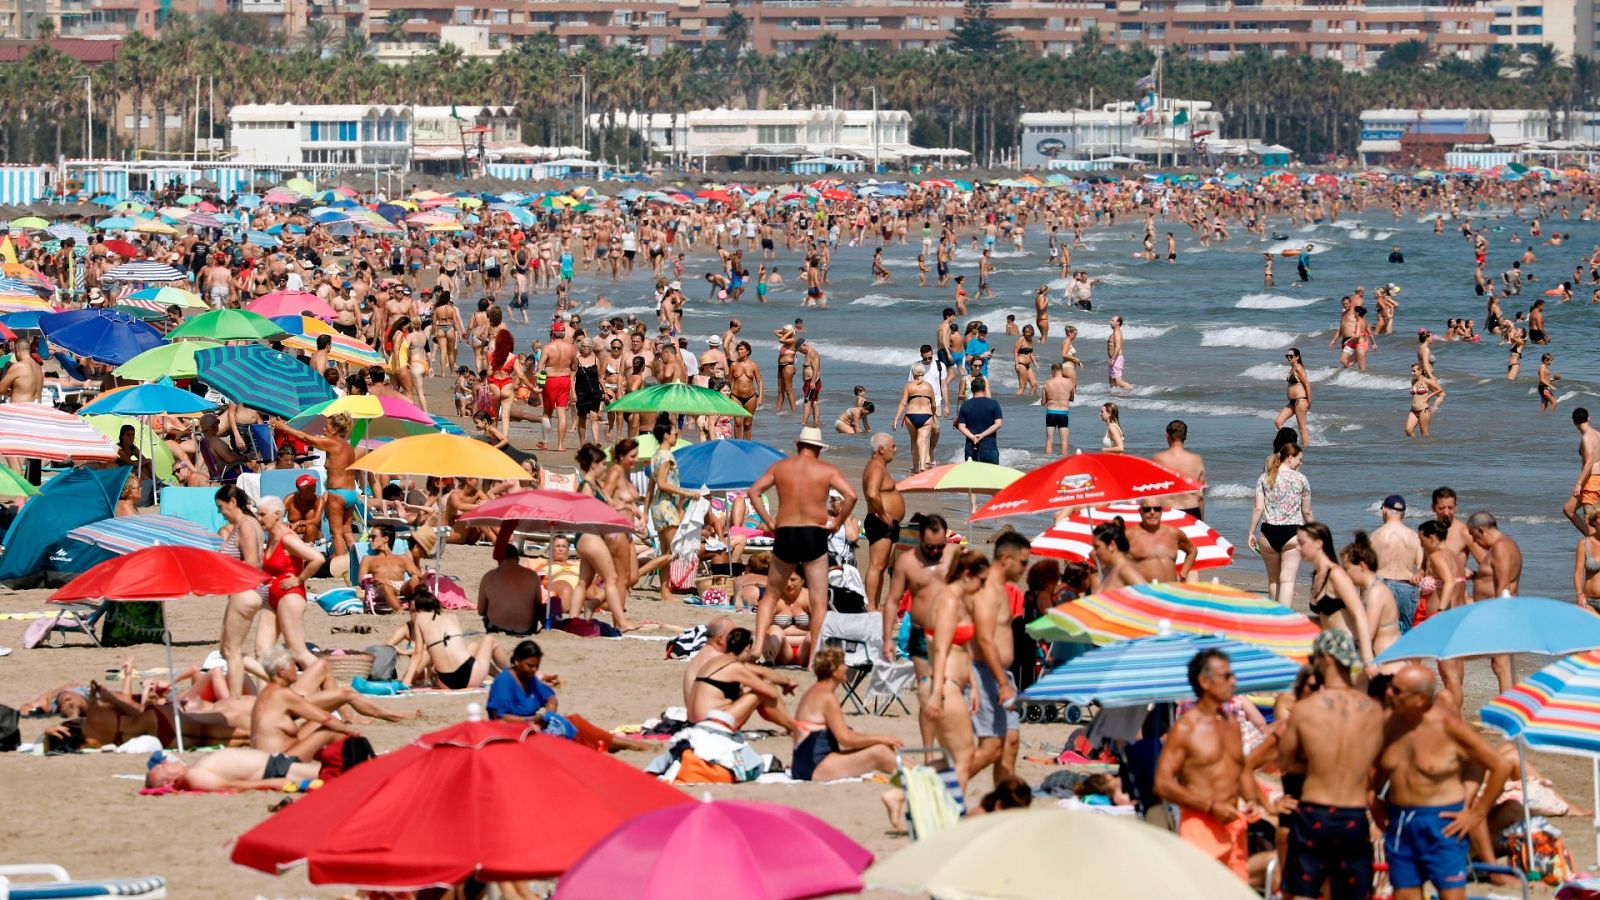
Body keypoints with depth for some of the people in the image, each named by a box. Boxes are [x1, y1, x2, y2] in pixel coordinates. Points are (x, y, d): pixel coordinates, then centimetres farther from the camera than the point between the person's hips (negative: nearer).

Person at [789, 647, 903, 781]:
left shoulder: (815, 693, 18)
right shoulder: (827, 697, -12)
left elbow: (844, 734, 21)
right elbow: (845, 739, -17)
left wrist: (881, 739, 13)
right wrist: (880, 739, -6)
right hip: (816, 768, -10)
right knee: (878, 752, -16)